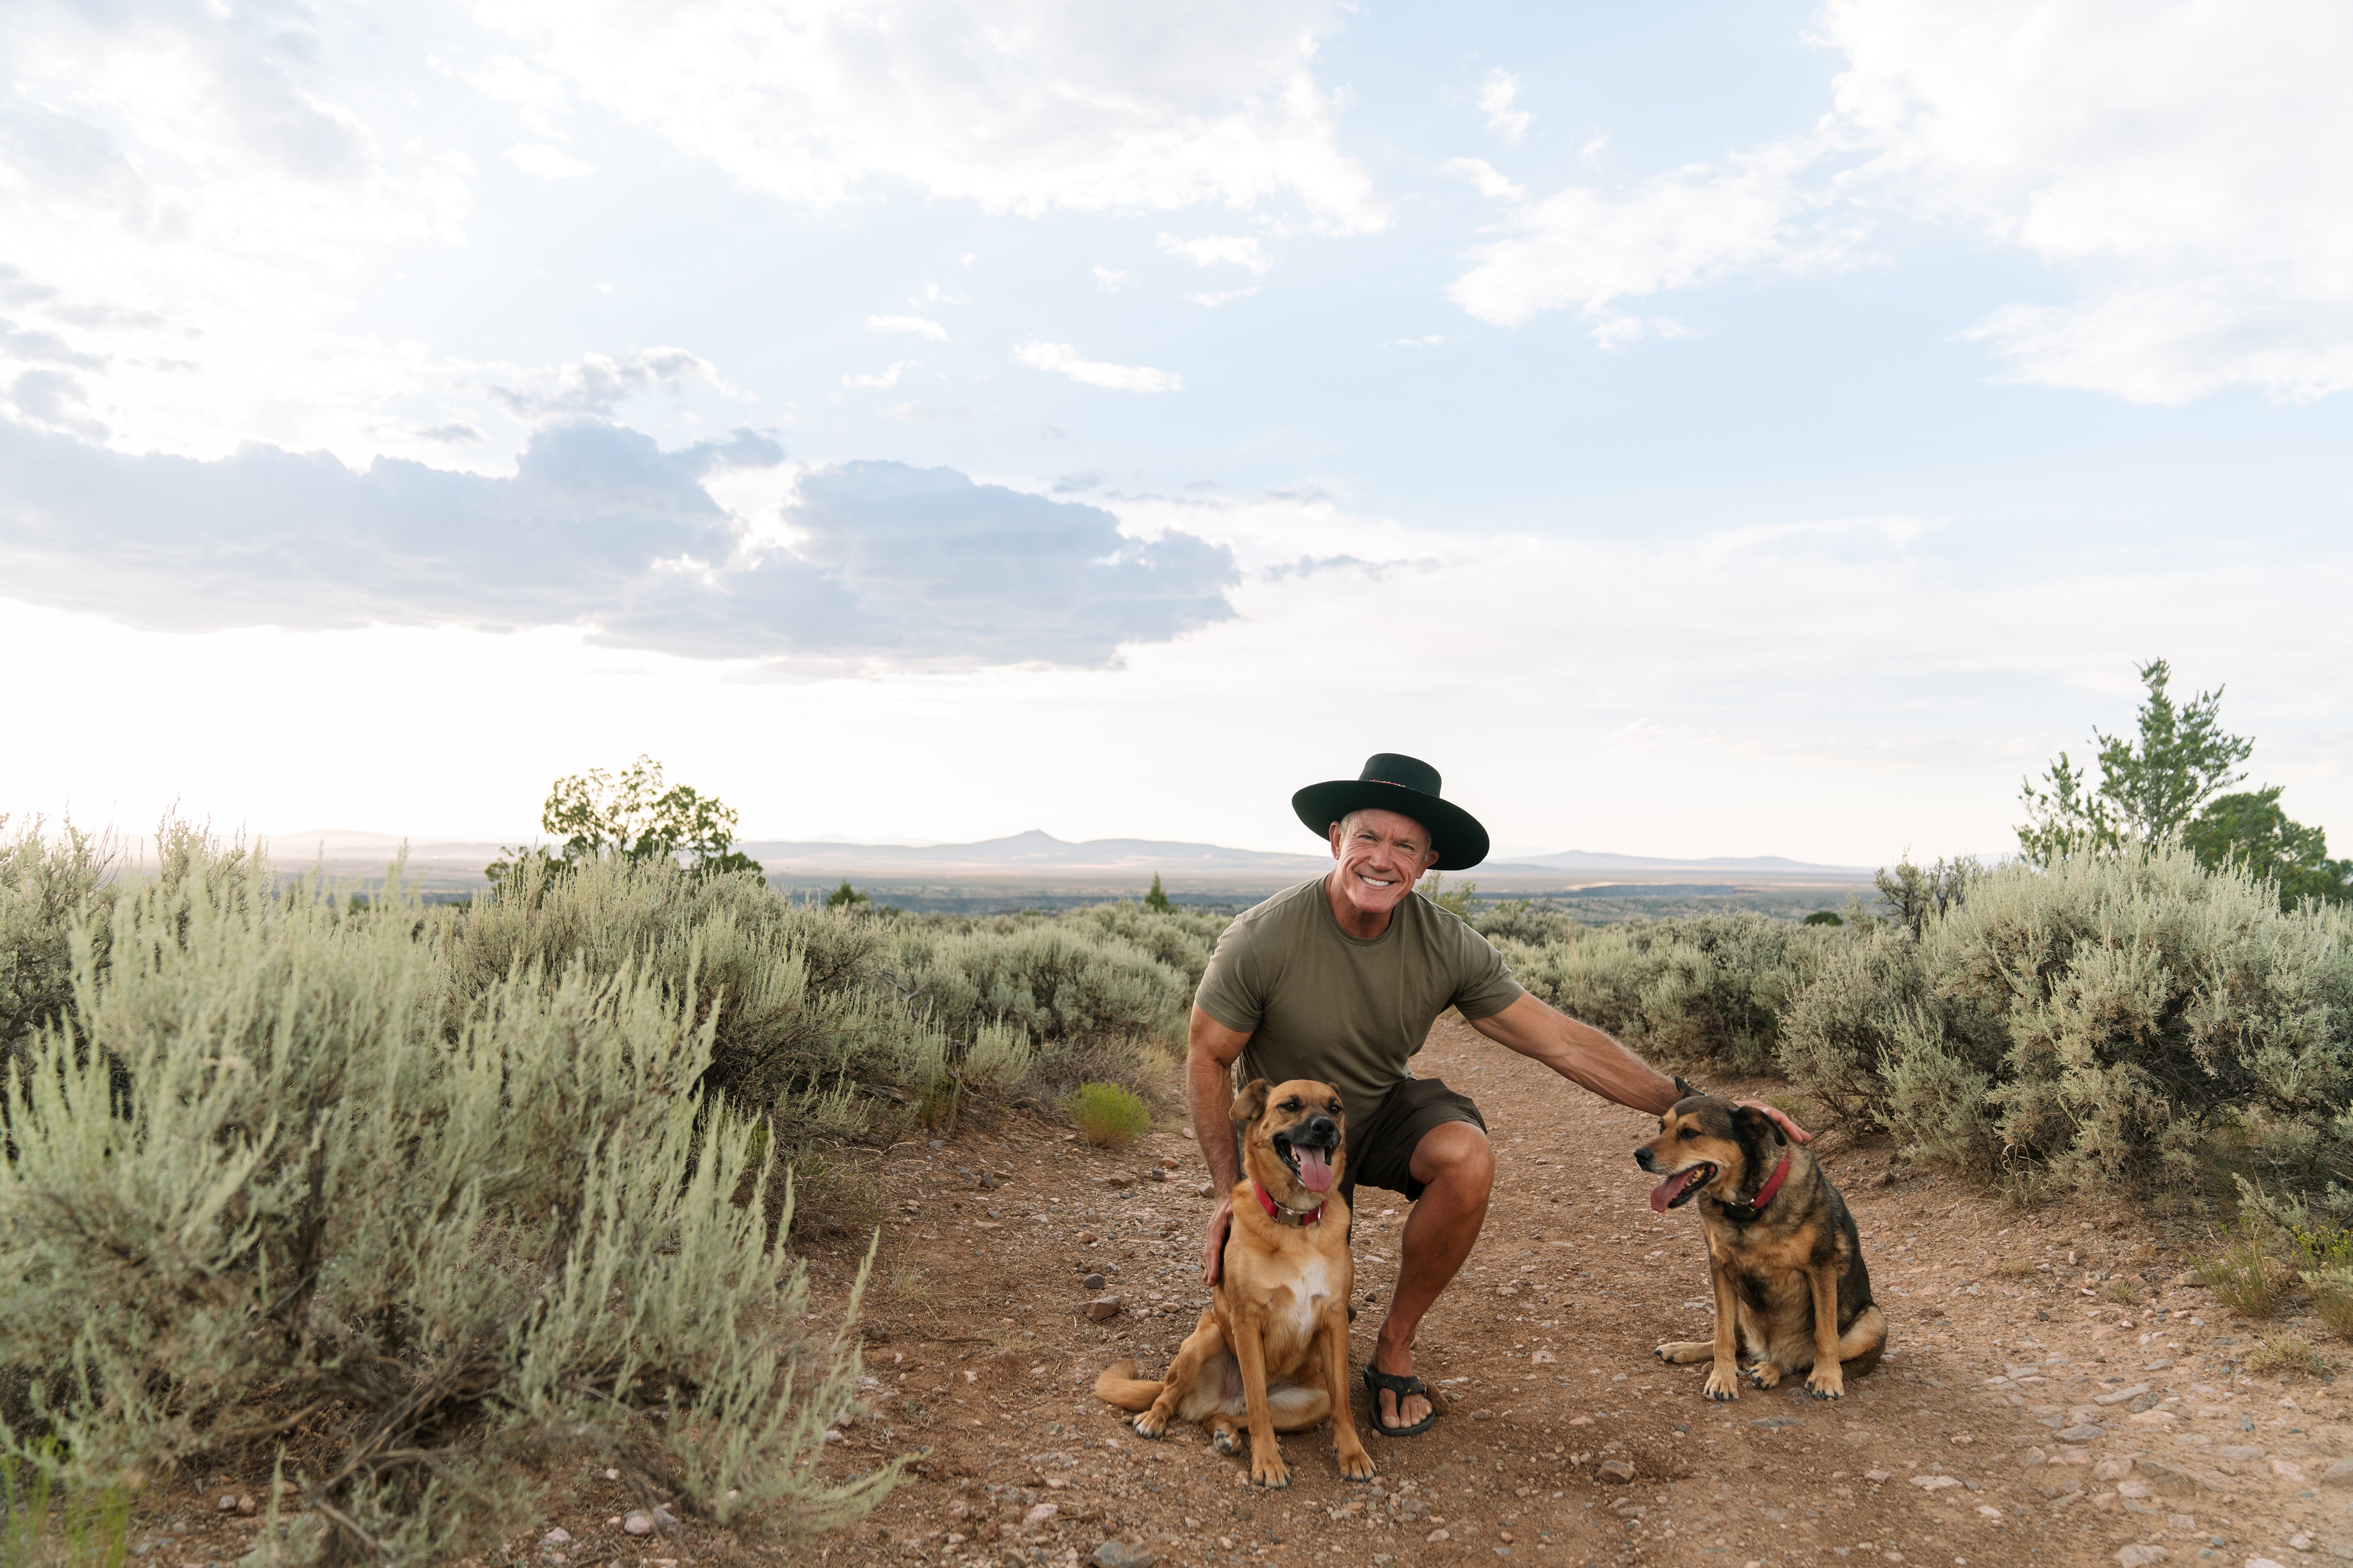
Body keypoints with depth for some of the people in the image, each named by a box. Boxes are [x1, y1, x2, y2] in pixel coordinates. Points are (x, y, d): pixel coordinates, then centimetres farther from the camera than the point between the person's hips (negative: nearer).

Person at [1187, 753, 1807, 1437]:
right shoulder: (1262, 940, -26)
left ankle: (1393, 1350, -7)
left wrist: (1695, 1104, -18)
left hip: (1384, 1108, 2)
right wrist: (1230, 1191, -19)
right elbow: (1208, 1058, -14)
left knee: (1468, 1158, -31)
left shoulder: (1446, 944, -18)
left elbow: (1560, 1041, -15)